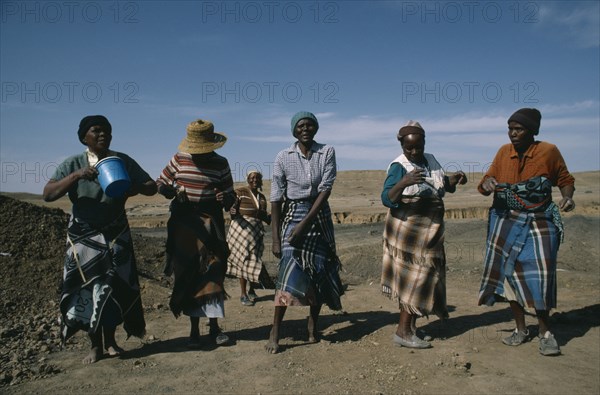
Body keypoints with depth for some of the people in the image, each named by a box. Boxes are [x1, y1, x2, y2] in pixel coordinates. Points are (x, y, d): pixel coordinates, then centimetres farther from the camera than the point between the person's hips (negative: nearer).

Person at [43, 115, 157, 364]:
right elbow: (48, 195, -12)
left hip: (116, 235, 1)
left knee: (115, 286, 2)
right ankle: (95, 345, 15)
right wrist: (76, 176, -25)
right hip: (83, 236, -1)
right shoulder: (73, 164, -2)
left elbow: (152, 187, 0)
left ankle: (110, 341, 19)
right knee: (87, 287, 1)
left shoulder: (123, 161, 0)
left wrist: (134, 188, -22)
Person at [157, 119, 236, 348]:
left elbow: (230, 195, 4)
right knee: (187, 275, 3)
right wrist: (174, 192, -12)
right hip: (183, 222, 1)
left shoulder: (221, 163, 1)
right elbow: (161, 184, 9)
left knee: (212, 272, -3)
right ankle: (194, 329, 14)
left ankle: (214, 327, 8)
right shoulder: (179, 159, 1)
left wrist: (225, 198, -20)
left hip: (210, 222, 0)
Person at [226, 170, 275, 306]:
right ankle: (243, 294, 3)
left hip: (256, 231, 5)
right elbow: (232, 210, -10)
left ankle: (251, 291, 22)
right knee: (243, 260, -4)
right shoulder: (240, 192, -4)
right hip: (241, 229, -5)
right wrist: (232, 212, -31)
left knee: (254, 261, 8)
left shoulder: (262, 197, 13)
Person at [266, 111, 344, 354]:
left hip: (319, 216, 2)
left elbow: (326, 190, -10)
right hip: (292, 214, -2)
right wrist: (276, 238, -8)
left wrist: (305, 223, -18)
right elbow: (276, 199, -4)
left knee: (319, 270, 6)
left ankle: (313, 325, 22)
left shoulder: (327, 152, -2)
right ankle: (275, 332, -5)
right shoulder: (283, 157, -3)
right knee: (290, 269, -12)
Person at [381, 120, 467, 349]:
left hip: (429, 230, 8)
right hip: (408, 229, -8)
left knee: (425, 275, 12)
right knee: (415, 277, -7)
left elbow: (445, 185, 21)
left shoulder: (431, 160, 9)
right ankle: (403, 332, 2)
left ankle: (410, 326, 24)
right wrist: (404, 182, -37)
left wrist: (455, 178, 1)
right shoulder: (399, 166, -13)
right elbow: (387, 199, -22)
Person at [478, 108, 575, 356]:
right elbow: (487, 180, 7)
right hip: (506, 221, 3)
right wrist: (487, 184, -16)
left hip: (539, 223, -3)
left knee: (540, 275, -6)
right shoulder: (504, 152, 4)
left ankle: (545, 332, 14)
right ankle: (521, 329, 22)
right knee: (510, 272, 6)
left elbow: (565, 179, 7)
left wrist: (567, 196, -12)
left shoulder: (548, 151, -4)